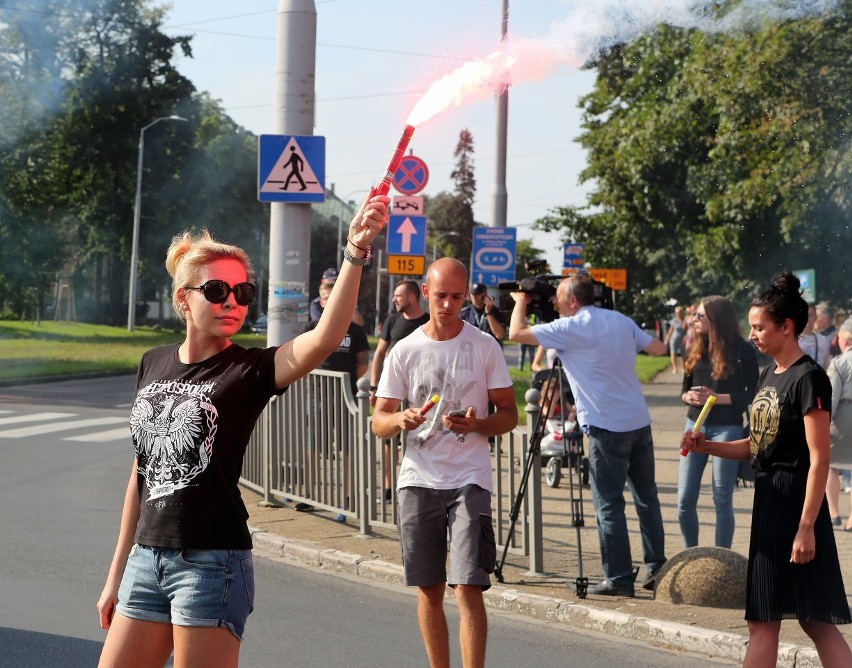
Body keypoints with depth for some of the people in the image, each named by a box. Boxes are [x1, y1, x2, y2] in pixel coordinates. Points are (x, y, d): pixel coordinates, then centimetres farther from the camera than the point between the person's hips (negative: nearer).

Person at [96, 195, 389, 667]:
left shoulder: (250, 370, -7)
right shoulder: (155, 364, 8)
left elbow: (325, 338, -28)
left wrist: (356, 251, -39)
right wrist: (117, 573, 17)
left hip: (213, 565, -6)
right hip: (146, 559, 6)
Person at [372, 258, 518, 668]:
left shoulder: (485, 347, 2)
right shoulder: (404, 351, 5)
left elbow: (509, 415, 5)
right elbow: (379, 422, 5)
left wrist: (477, 424, -16)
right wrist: (400, 420, -18)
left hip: (469, 480, -2)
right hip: (419, 480, 2)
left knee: (468, 588, -12)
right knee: (429, 591, 9)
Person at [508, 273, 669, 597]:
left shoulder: (570, 328, -8)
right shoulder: (622, 321, 10)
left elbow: (516, 333, -5)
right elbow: (659, 348, 17)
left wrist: (520, 301, 12)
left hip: (607, 428, -6)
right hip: (639, 422, 7)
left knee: (609, 505, -2)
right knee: (647, 498, 14)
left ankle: (618, 579, -3)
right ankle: (658, 569, 17)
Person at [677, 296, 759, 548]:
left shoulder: (742, 350, -7)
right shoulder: (698, 349, 10)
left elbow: (752, 394, -8)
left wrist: (718, 398, -19)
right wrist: (688, 396, -7)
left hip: (727, 428, -5)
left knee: (722, 499, 1)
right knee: (685, 500, 4)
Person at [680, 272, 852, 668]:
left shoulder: (808, 379, -15)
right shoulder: (769, 376, 12)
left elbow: (819, 460, -19)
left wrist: (806, 527, -23)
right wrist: (707, 447, 3)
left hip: (796, 502, -10)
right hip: (769, 501, 10)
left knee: (814, 618, -5)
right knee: (762, 620, 10)